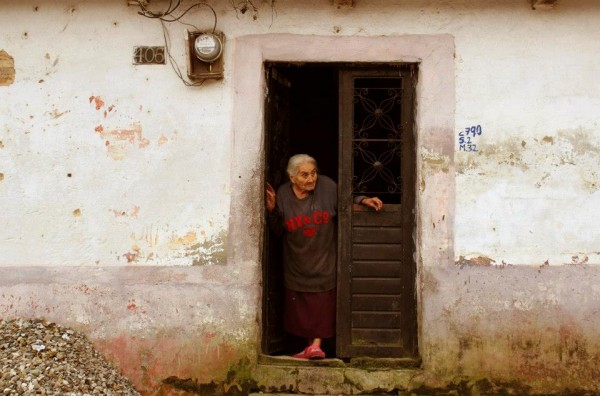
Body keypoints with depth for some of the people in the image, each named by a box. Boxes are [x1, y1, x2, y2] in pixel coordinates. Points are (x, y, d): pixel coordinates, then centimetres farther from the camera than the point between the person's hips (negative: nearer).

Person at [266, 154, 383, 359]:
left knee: (323, 303, -2)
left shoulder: (327, 186, -10)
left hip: (324, 261, -1)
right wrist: (272, 211, -14)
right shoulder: (283, 194, -6)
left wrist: (363, 200, -10)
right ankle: (309, 346, 20)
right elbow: (278, 230, 2)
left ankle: (316, 345, 6)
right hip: (297, 264, 1)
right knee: (300, 308, 7)